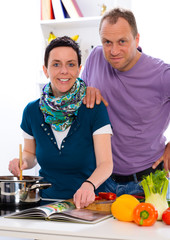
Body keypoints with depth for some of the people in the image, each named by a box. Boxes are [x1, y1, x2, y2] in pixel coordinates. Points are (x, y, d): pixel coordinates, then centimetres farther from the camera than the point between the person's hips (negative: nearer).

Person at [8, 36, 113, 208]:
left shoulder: (95, 108, -8)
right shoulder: (32, 111, 3)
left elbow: (105, 163, -14)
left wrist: (89, 185, -33)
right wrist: (23, 161, -3)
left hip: (87, 202, -3)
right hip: (47, 199, 3)